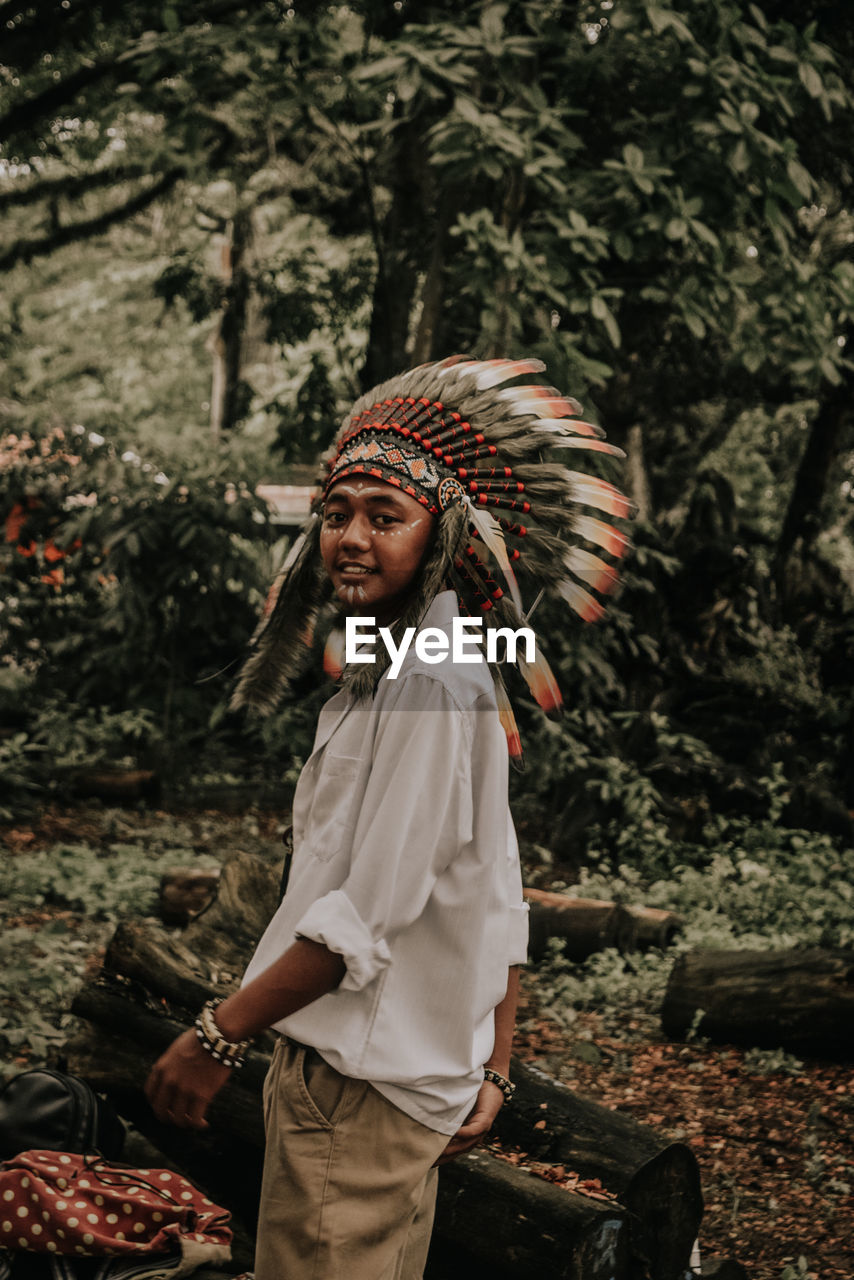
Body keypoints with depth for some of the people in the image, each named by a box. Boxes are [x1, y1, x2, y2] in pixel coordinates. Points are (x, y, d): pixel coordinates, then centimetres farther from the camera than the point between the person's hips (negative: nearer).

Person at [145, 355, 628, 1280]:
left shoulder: (429, 681, -19)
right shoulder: (430, 668, 13)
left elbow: (366, 915, -23)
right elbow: (500, 910, 14)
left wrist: (216, 1038, -16)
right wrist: (493, 1071, 14)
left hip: (360, 1085, -10)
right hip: (412, 1073, 10)